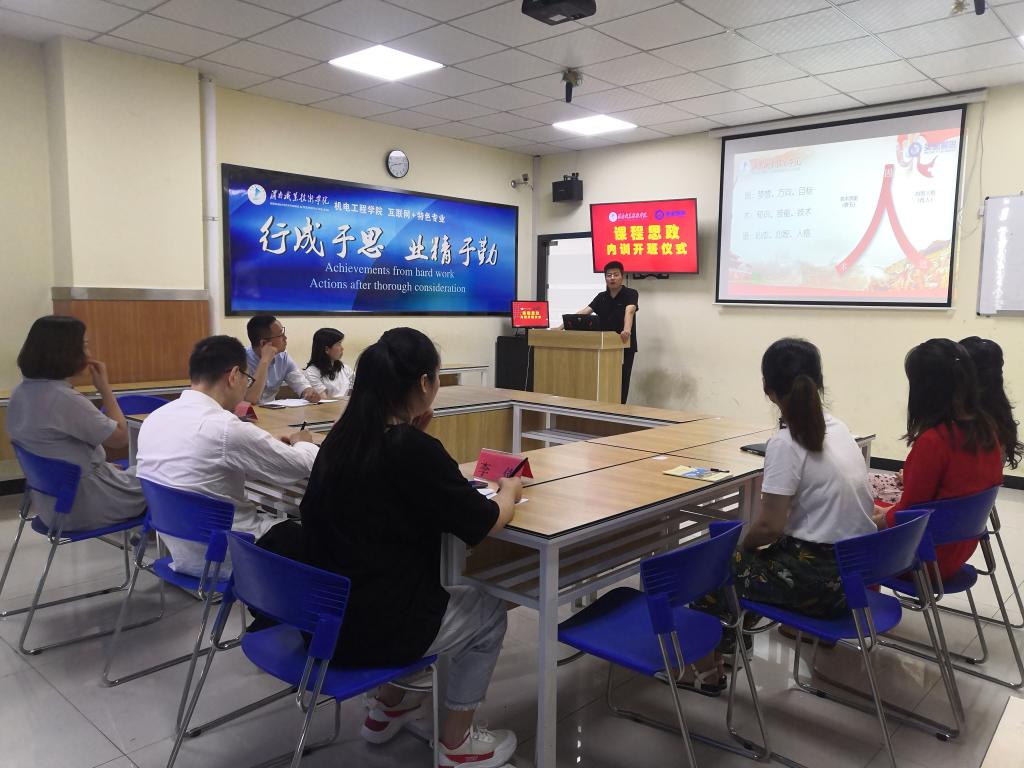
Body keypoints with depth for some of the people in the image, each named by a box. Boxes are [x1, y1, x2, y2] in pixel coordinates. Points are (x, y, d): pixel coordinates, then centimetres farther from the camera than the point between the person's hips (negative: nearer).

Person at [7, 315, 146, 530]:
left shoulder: (20, 393, 0)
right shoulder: (64, 398, -28)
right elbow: (120, 438, -18)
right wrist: (104, 388, -12)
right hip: (83, 507, -9)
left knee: (131, 472, 28)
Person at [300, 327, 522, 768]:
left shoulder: (343, 437, -1)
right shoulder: (412, 449, -22)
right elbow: (483, 524, -13)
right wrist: (509, 490, 7)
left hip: (325, 614, 7)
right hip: (373, 628, -7)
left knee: (440, 590, 32)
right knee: (488, 613, 17)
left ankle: (386, 710, 41)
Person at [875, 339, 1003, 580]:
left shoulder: (933, 440, -27)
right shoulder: (986, 429, -4)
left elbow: (908, 513, -18)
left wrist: (876, 520, 4)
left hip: (928, 556, -8)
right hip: (961, 547, 8)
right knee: (875, 511, 21)